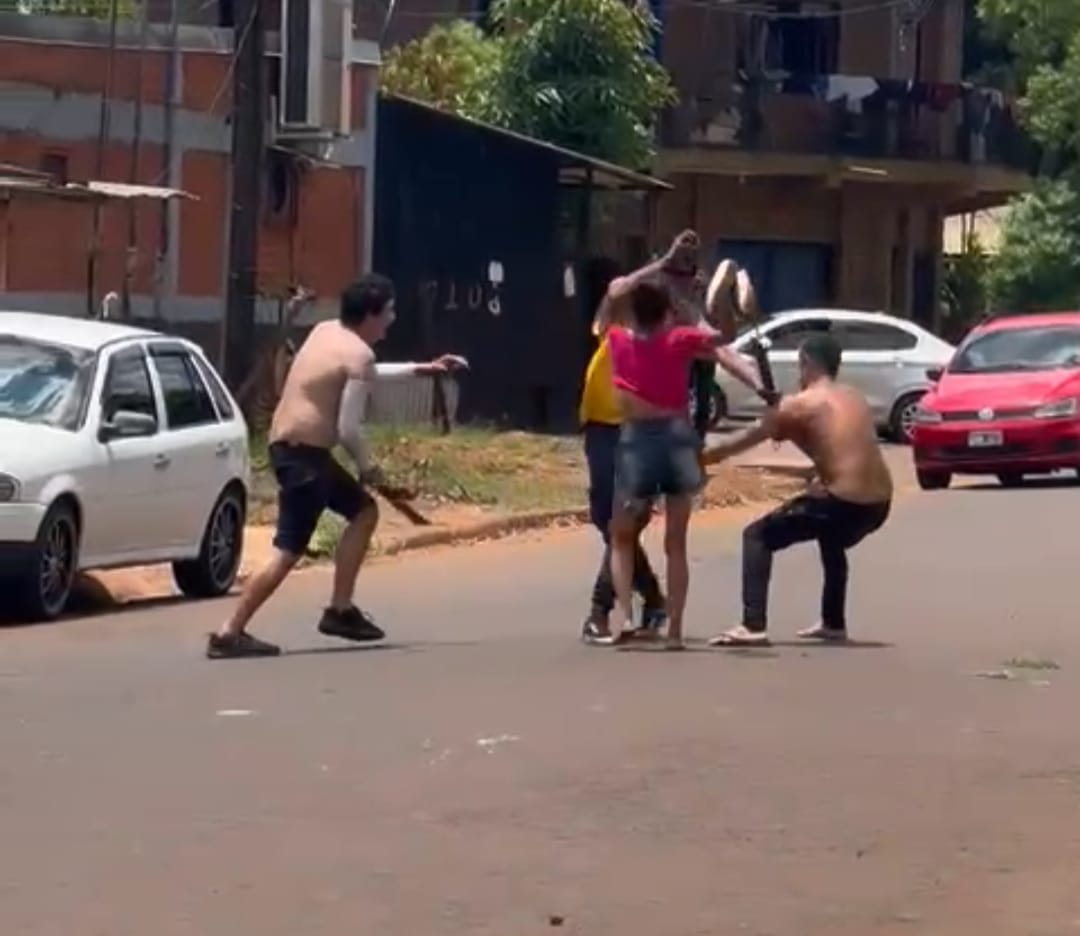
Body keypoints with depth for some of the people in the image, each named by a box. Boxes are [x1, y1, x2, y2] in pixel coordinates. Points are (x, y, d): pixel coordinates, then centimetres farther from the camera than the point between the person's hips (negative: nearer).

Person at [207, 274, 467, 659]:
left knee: (364, 511, 20)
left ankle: (340, 610, 19)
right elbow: (348, 428, -19)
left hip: (294, 446, 10)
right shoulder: (359, 353, -14)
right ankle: (229, 634, -12)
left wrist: (421, 369, 34)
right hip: (302, 452, -10)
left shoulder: (326, 332, 13)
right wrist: (367, 467, -1)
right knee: (289, 550, -10)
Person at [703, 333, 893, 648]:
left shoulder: (799, 405, -1)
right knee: (831, 540, 40)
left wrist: (701, 456, 13)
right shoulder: (856, 399, 18)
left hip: (843, 503, -7)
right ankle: (833, 623, 43)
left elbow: (748, 439, 4)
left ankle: (753, 627, -9)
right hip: (878, 505, 7)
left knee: (757, 537, 5)